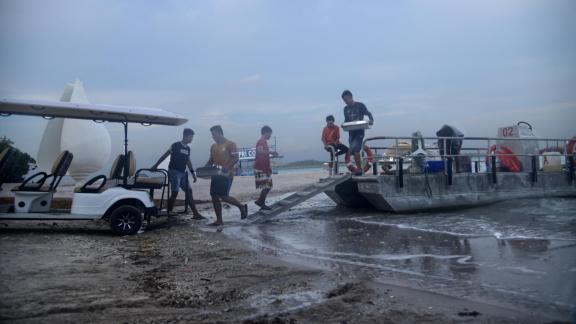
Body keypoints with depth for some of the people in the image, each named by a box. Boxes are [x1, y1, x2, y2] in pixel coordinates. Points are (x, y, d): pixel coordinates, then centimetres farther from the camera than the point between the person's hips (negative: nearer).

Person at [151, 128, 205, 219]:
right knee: (175, 193, -10)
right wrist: (156, 165, -5)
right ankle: (167, 213, 2)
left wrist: (193, 174, 15)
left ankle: (195, 214, 3)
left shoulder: (188, 148, 12)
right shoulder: (175, 145, -8)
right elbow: (165, 156, -5)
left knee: (189, 192, 2)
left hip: (183, 173, 7)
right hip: (174, 171, -7)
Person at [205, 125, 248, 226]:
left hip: (226, 175, -7)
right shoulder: (213, 146, 14)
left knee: (224, 197, -12)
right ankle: (219, 220, 12)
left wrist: (227, 166, -29)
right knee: (214, 197, 3)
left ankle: (242, 206, 12)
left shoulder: (230, 144, -7)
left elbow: (235, 159, -13)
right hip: (216, 175, 7)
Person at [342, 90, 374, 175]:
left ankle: (359, 170, -10)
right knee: (353, 151, 4)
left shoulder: (360, 105, -2)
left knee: (355, 150, -19)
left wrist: (371, 121, -19)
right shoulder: (346, 109, 13)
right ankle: (359, 169, 13)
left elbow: (368, 114, 1)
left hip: (359, 131, -6)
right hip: (351, 132, 6)